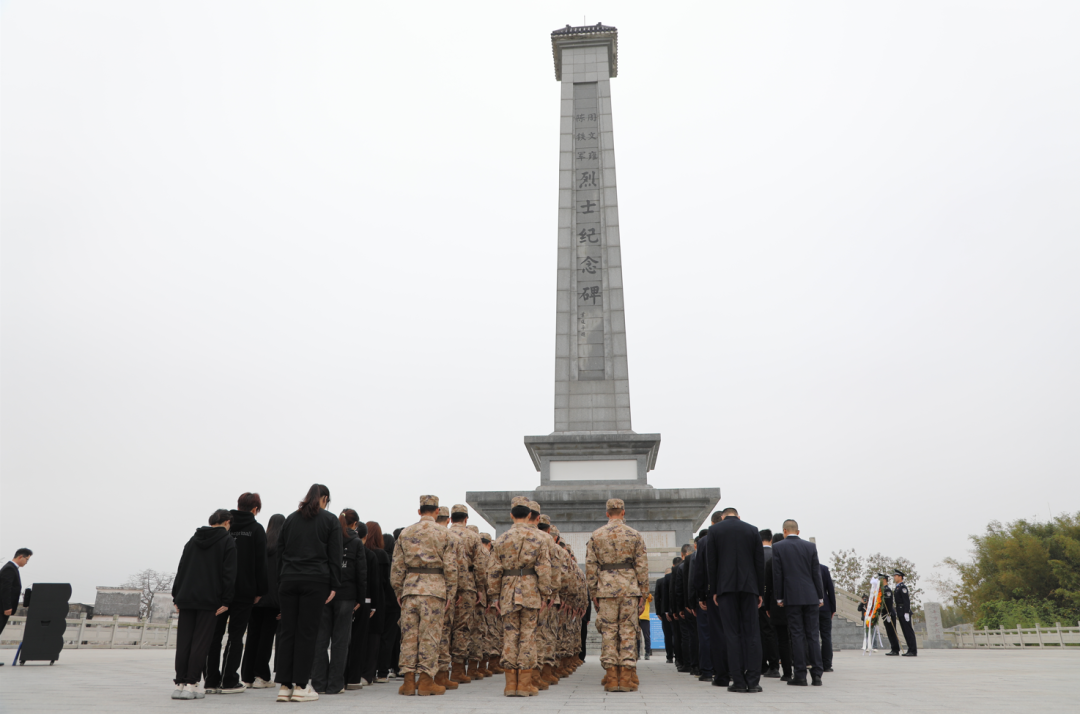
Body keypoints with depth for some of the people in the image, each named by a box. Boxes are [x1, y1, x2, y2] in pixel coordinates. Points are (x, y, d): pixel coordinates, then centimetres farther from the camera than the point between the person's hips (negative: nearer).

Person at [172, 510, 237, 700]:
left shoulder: (193, 540, 14)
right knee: (200, 642, -1)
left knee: (183, 641, 7)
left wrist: (177, 597, 15)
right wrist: (225, 601, -5)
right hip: (209, 600, -4)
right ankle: (191, 684, -2)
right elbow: (229, 574, -8)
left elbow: (181, 569, 13)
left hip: (186, 598, 4)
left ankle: (180, 683, 9)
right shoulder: (227, 542, -1)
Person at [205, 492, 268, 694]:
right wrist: (260, 591, 1)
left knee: (215, 634, 10)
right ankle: (229, 682, 3)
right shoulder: (256, 529, -4)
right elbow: (261, 563, -6)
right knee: (236, 636, 4)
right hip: (244, 591, -3)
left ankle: (212, 681, 12)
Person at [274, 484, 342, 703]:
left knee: (287, 631, 6)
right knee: (307, 632, -1)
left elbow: (280, 552, 13)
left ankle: (284, 686, 7)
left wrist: (281, 582, 13)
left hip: (289, 580, 4)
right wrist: (334, 586, 0)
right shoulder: (330, 520, 3)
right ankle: (300, 686, 1)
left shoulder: (291, 518, 14)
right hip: (316, 581, -3)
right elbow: (335, 556, -1)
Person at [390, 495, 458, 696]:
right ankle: (426, 681, 5)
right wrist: (451, 593, 4)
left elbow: (397, 565, 8)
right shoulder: (443, 534, 0)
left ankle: (408, 681, 10)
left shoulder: (405, 533, 8)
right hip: (434, 589, -3)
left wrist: (398, 592, 15)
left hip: (410, 588, 3)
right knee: (429, 634, 2)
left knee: (409, 634, 7)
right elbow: (450, 566, -3)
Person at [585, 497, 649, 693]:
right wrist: (643, 593, 7)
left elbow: (590, 566, 3)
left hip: (606, 589, 0)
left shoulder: (596, 535, 4)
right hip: (630, 589, 0)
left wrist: (594, 593, 9)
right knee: (628, 631, 5)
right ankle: (627, 677, 4)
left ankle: (611, 678, 4)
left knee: (608, 631, 5)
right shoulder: (635, 535, 3)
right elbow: (642, 567, 2)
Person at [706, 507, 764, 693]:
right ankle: (753, 681, 1)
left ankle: (738, 681, 0)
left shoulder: (714, 530, 3)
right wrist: (761, 592, 10)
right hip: (749, 586, 1)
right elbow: (760, 563, 6)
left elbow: (711, 562, 1)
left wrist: (713, 590, 5)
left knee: (732, 634, 1)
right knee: (752, 633, 4)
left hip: (726, 587, -1)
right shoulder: (753, 530, 8)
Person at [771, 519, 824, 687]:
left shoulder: (777, 547, -2)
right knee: (813, 635, 6)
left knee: (797, 635, 1)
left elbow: (777, 574, -3)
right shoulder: (810, 546, 4)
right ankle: (816, 675, 6)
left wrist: (779, 597, 3)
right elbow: (816, 573, 4)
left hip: (792, 597, -2)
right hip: (811, 597, 2)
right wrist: (820, 596, 9)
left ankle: (800, 675, 2)